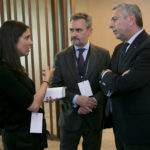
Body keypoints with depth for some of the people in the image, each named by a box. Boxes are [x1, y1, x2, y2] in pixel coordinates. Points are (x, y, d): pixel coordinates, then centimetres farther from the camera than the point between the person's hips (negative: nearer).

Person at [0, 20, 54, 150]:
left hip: (32, 132, 9)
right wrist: (47, 79, -8)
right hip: (20, 138, -9)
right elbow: (33, 105, -21)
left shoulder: (14, 68, 7)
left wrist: (45, 96, -1)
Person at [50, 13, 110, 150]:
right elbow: (55, 86, -3)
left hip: (94, 118, 0)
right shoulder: (61, 57, 1)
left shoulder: (103, 54, -1)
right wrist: (76, 99, -18)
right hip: (70, 118, 0)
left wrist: (94, 101, -17)